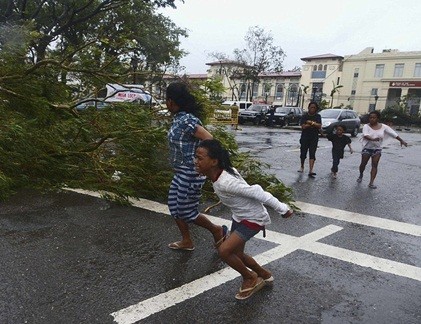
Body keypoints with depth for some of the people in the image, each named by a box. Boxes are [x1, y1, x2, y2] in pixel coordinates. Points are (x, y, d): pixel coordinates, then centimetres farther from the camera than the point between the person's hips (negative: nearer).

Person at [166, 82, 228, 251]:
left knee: (186, 212, 4)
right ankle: (187, 241, 31)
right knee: (174, 207, 16)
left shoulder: (186, 120, -22)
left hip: (191, 174, -10)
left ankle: (217, 230, 24)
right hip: (181, 173, 10)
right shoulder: (178, 118, 7)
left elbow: (210, 140, -26)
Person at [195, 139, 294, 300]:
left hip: (253, 219, -9)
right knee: (236, 253, 17)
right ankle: (264, 275, 43)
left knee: (224, 250, -16)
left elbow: (256, 193, -30)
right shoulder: (221, 173, -10)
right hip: (239, 217, 9)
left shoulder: (225, 183, -35)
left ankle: (250, 278, 11)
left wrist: (282, 209, -21)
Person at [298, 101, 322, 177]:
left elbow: (319, 126, -10)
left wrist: (311, 123, -17)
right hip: (305, 137, 1)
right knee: (303, 153, 10)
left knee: (312, 154, -9)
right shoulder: (305, 116, 0)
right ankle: (302, 167, 33)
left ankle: (310, 171, -15)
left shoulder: (318, 116, 4)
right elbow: (303, 126, -13)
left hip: (314, 138, 0)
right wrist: (314, 124, -14)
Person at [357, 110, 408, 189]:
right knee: (363, 164, 6)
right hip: (367, 148, -1)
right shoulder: (366, 126, -10)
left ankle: (371, 183, -3)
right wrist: (372, 139, -46)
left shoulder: (383, 127, -2)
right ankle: (361, 175, 36)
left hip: (377, 149, 1)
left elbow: (393, 133, 3)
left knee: (375, 165, -3)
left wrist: (401, 140, 4)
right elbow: (365, 135, -27)